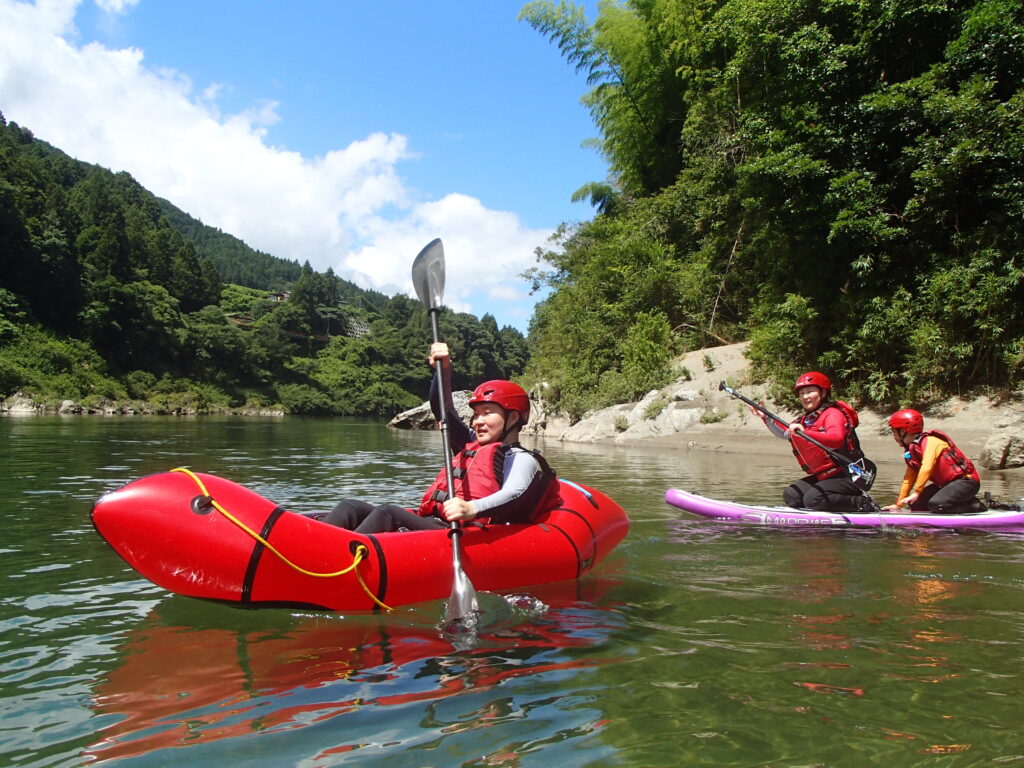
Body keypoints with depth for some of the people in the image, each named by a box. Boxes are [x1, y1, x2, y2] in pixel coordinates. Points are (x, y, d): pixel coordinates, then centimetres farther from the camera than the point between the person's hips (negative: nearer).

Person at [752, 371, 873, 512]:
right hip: (822, 476, 9)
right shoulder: (806, 419, 15)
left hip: (847, 476, -9)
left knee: (812, 499, -26)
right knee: (790, 496, -1)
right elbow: (784, 433, 23)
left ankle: (861, 503, -9)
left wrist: (805, 433, -42)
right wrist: (765, 417, 11)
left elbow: (837, 438, -33)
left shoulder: (833, 413, -13)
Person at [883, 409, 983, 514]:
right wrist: (898, 504, 11)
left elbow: (926, 468, -30)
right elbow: (909, 478, 12)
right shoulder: (911, 451, 10)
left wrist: (916, 493, -33)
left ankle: (975, 506, -9)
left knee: (935, 504, -31)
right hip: (946, 483, 9)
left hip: (966, 481, -9)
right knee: (915, 504, -4)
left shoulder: (930, 441, -17)